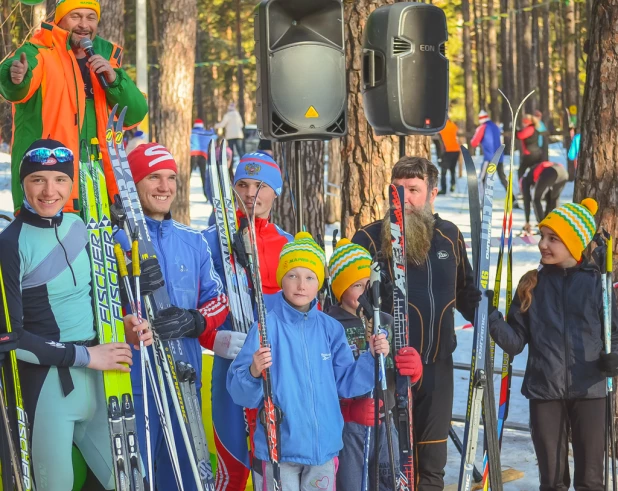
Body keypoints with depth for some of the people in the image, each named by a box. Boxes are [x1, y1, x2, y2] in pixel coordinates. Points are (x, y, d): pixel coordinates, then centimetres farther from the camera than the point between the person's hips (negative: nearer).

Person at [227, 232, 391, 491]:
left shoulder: (331, 329, 4)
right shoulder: (267, 327, -10)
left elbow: (345, 384, 8)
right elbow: (240, 393, -14)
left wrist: (372, 357, -6)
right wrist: (254, 373, -34)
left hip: (324, 446, 4)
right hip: (280, 448, -4)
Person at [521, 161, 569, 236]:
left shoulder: (525, 180, 28)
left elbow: (527, 200, 22)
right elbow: (549, 199, 48)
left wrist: (527, 222, 26)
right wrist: (545, 219, 53)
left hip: (549, 173, -6)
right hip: (563, 171, 6)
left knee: (536, 200, 13)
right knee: (554, 200, 27)